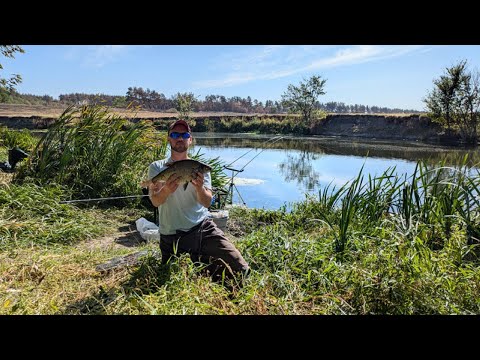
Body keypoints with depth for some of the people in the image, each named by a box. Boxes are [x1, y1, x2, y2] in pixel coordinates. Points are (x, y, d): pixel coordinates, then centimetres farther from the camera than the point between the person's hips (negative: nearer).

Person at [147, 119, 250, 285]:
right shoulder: (157, 167, 2)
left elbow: (207, 203, -6)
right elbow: (155, 201, -11)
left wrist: (200, 188, -29)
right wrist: (166, 190, -34)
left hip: (204, 228, 1)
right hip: (173, 237, 0)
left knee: (241, 269, -8)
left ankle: (208, 264, 21)